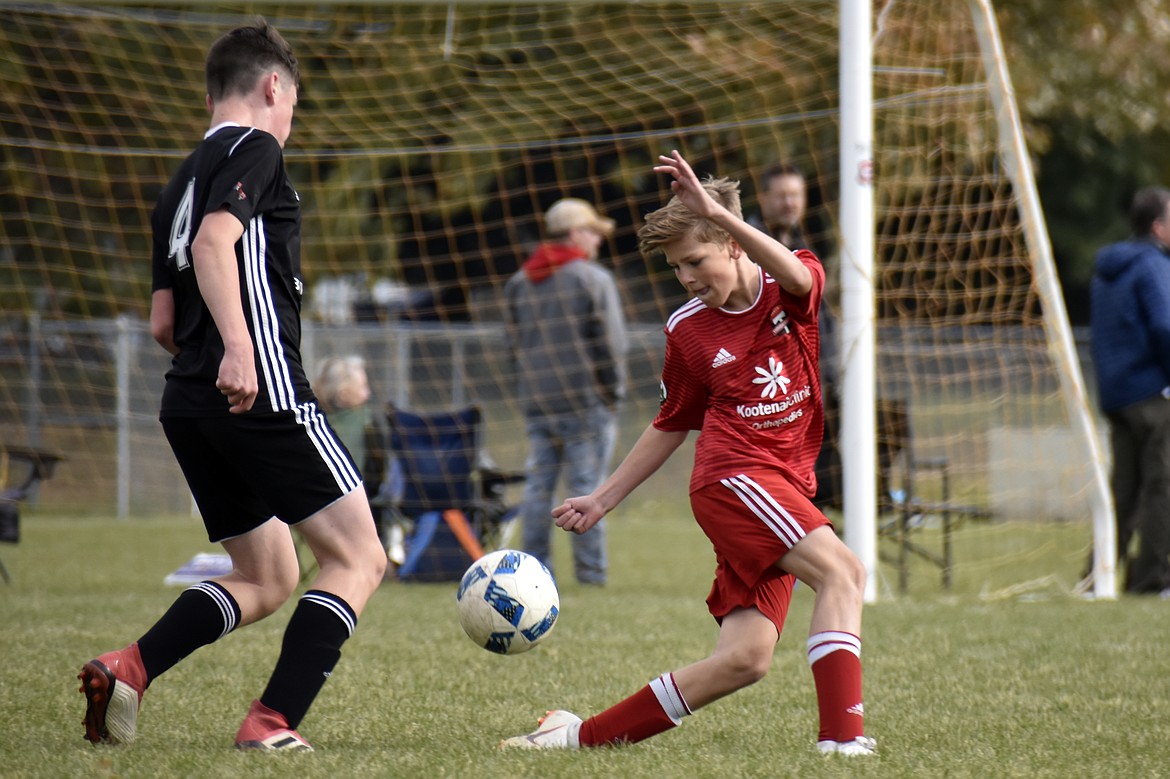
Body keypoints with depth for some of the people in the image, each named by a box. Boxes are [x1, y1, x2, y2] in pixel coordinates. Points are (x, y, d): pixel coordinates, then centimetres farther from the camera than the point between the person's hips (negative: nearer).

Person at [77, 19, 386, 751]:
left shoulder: (180, 184, 22)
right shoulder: (254, 149, -2)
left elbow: (163, 322, 24)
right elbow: (213, 242, -21)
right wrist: (238, 347, -30)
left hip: (187, 403, 9)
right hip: (261, 390, -9)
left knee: (265, 582, 16)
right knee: (359, 559, -2)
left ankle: (127, 669, -4)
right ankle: (272, 724, -14)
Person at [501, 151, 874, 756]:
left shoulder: (789, 290, 3)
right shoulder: (688, 330, 6)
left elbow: (797, 275, -25)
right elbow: (671, 425, 19)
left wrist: (719, 213, -37)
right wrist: (604, 498, 17)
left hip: (785, 488, 3)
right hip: (731, 476, -3)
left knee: (745, 660, -5)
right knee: (842, 570, -27)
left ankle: (584, 735, 3)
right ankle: (842, 735, -37)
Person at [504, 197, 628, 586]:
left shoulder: (519, 283, 13)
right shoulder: (593, 279, -6)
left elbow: (515, 344, 13)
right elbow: (610, 344, -8)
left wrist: (531, 386, 15)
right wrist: (614, 393, -1)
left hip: (536, 403, 5)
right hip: (586, 401, -5)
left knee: (538, 485, 7)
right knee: (588, 487, -3)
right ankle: (591, 569, -3)